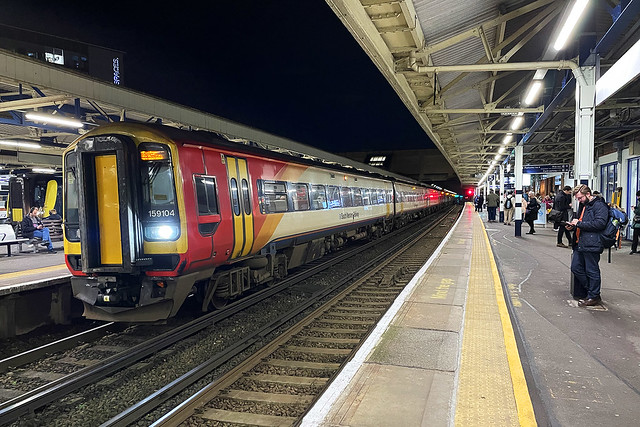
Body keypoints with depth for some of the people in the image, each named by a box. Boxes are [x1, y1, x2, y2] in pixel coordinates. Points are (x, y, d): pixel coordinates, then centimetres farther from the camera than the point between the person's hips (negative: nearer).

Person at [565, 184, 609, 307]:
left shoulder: (599, 205, -10)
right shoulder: (585, 206, 20)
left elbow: (600, 223, -23)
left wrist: (579, 223, -18)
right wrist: (573, 225, 11)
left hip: (592, 245, -10)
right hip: (580, 244, 10)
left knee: (592, 271, 1)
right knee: (576, 268, 10)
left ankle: (593, 297, 14)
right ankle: (591, 290, 23)